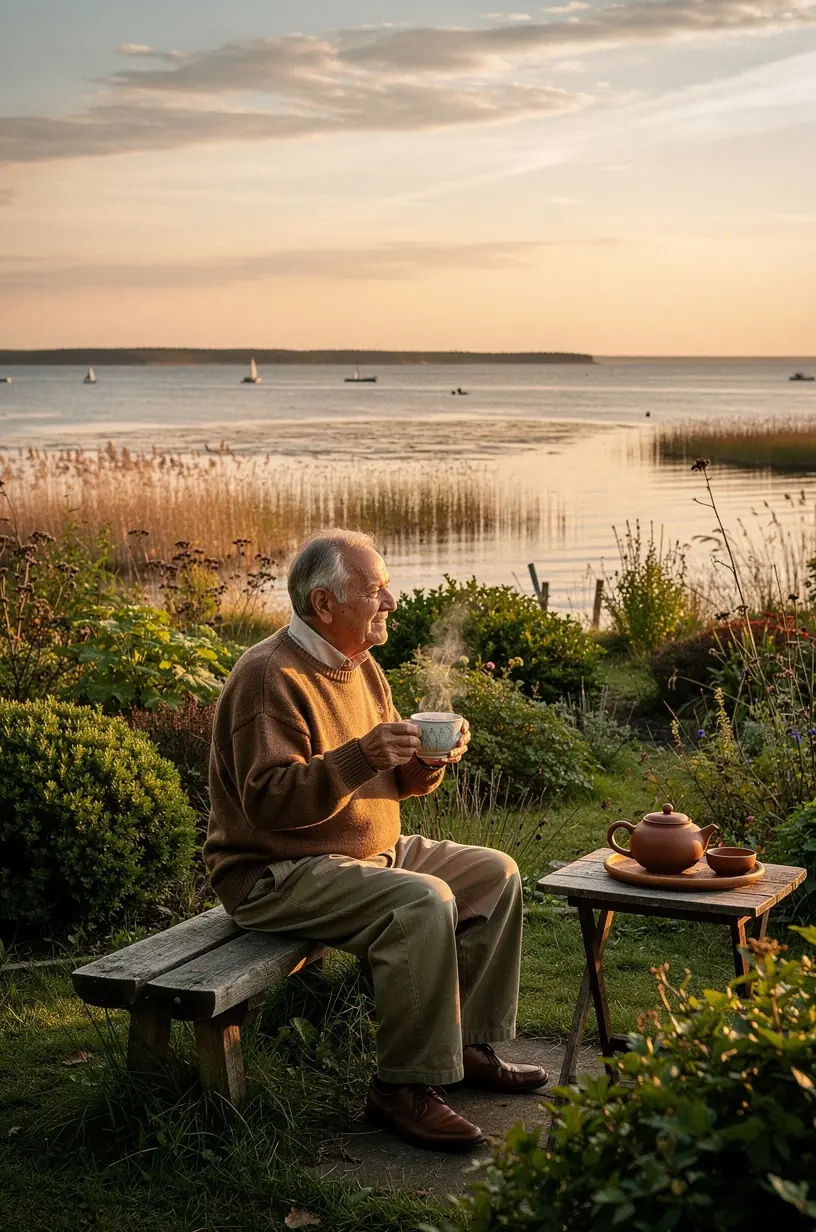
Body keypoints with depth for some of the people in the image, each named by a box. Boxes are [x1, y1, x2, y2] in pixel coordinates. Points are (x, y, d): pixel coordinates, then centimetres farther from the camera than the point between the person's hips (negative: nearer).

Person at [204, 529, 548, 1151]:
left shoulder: (360, 667, 11)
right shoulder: (271, 676, -19)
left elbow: (394, 781, 17)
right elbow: (268, 801, -27)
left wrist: (429, 762, -6)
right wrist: (360, 757, -36)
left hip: (371, 852, 10)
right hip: (275, 873, -10)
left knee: (495, 875, 6)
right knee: (424, 902, -30)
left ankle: (471, 1046, 12)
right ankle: (403, 1088, -21)